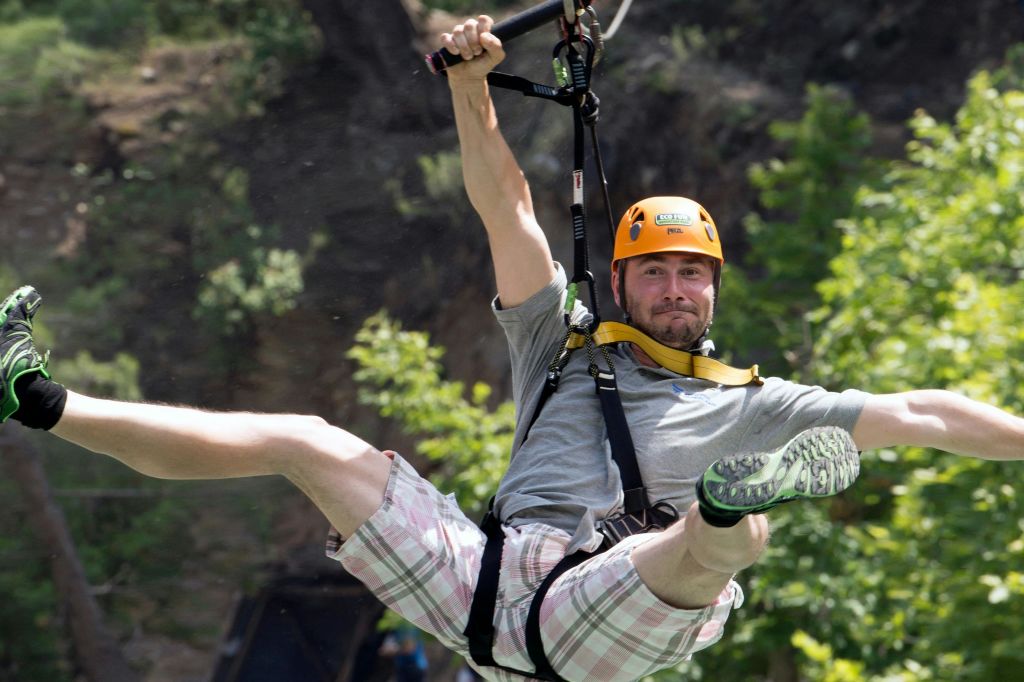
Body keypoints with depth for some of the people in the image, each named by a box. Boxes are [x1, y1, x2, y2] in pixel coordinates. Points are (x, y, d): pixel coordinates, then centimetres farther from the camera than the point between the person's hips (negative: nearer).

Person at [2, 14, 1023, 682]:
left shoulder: (747, 406, 22)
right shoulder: (566, 346, 26)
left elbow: (916, 416, 16)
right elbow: (505, 206, 16)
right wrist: (471, 89, 4)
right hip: (480, 582, 3)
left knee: (739, 528, -33)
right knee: (306, 441, -2)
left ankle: (728, 506, -74)